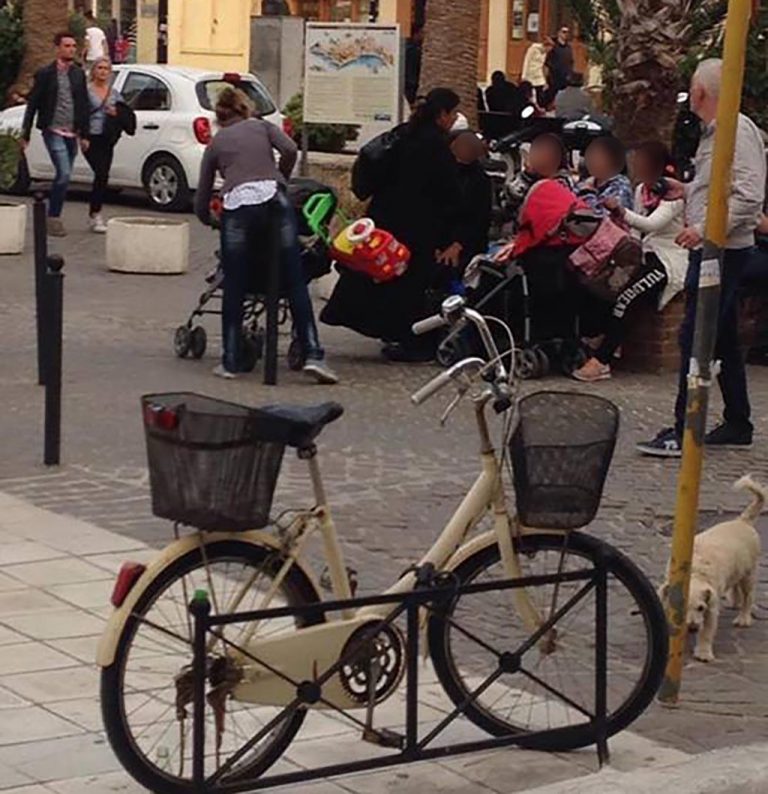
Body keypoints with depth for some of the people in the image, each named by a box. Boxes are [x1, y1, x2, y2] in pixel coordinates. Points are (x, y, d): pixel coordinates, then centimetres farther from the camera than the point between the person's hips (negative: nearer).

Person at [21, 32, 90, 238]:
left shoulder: (79, 74, 10)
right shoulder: (45, 74, -2)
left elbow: (83, 105, 13)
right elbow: (32, 105, -1)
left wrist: (84, 134, 9)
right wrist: (25, 134, -3)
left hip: (72, 134, 5)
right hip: (53, 132, -5)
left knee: (63, 176, 8)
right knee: (64, 174, -16)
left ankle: (54, 217, 18)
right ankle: (53, 218, -7)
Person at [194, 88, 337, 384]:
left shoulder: (216, 143, 25)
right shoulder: (261, 126, 24)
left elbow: (201, 202, 26)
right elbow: (290, 150, 3)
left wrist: (211, 220, 45)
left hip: (236, 207, 0)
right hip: (273, 200, 0)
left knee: (234, 289, 8)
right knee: (296, 282, 2)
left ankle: (231, 362, 10)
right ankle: (313, 355, -4)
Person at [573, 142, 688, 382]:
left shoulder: (674, 192, -11)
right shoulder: (642, 190, 13)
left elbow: (652, 224, -25)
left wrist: (620, 211, -38)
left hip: (670, 261, -8)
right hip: (648, 256, 8)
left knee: (624, 301, -26)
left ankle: (601, 361, -25)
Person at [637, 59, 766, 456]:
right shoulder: (713, 133, 15)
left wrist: (705, 228, -25)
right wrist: (686, 191, 22)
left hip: (724, 251, -10)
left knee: (696, 338, -10)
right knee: (724, 339, 14)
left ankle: (684, 431, -9)